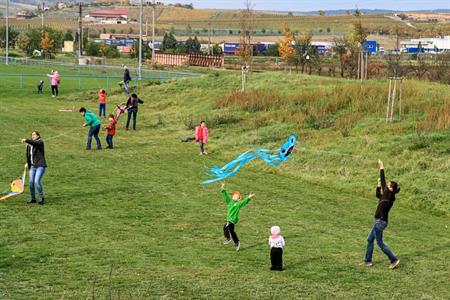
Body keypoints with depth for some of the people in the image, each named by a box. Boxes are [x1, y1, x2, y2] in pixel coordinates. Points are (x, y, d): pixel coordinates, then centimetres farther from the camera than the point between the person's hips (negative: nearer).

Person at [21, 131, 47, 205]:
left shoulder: (40, 142, -7)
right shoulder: (29, 146, 12)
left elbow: (34, 143, -30)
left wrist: (26, 140, -42)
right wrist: (27, 163, 16)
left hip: (40, 166, -6)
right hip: (33, 166, 6)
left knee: (37, 181, -18)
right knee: (31, 182, -1)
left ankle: (42, 197, -1)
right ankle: (33, 199, 15)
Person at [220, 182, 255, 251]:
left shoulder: (239, 203, -1)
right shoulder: (230, 201, 14)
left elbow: (244, 201, -13)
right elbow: (225, 196, 16)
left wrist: (249, 197, -26)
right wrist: (223, 189, 13)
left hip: (233, 219, -7)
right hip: (229, 219, 7)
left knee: (225, 227, -25)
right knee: (231, 231, 12)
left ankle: (228, 238, -7)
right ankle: (237, 242, 23)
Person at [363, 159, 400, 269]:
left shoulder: (388, 196, -16)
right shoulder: (387, 196, 8)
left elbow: (383, 181, -16)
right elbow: (377, 194, 26)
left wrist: (382, 168, -11)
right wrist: (379, 185, 15)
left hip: (380, 222, -10)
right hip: (379, 221, 10)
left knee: (380, 243, -2)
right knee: (370, 240, 15)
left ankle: (394, 260, 1)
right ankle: (367, 261, 21)